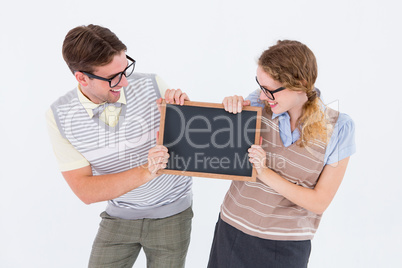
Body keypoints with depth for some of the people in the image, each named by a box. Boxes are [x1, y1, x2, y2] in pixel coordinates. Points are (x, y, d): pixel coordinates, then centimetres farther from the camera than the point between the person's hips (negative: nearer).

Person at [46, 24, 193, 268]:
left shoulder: (152, 86, -18)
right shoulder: (60, 116, -16)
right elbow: (84, 190, -19)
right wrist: (144, 172, -33)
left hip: (171, 213, 0)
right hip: (119, 216, 1)